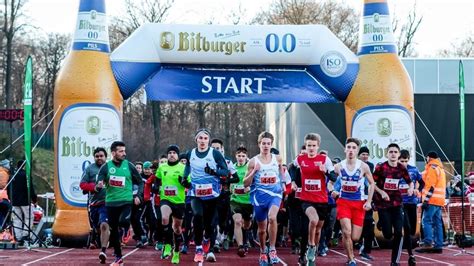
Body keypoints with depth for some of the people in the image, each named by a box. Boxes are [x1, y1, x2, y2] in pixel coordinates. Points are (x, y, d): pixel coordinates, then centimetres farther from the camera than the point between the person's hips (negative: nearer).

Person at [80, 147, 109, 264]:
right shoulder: (90, 169, 4)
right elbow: (82, 184, 1)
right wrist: (94, 187, -14)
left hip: (107, 202, -3)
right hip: (93, 202, 3)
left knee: (104, 225, -19)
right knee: (97, 228, 17)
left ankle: (103, 251, -19)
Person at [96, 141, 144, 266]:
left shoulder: (129, 165, 1)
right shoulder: (106, 167, -1)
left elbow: (140, 182, 10)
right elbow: (98, 185, -3)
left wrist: (139, 196, -4)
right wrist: (99, 186, -26)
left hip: (126, 201, -2)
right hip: (111, 203, 2)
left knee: (123, 222, -30)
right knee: (113, 231, 8)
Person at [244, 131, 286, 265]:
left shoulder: (277, 159, 5)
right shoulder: (253, 161, 0)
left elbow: (282, 176, 25)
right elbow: (245, 184, -1)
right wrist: (254, 171, -13)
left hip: (274, 193, -1)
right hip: (259, 195, 1)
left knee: (272, 217, -29)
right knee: (262, 228, 10)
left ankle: (272, 249, -16)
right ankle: (263, 252, 34)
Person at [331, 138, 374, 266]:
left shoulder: (363, 167, -6)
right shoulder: (338, 167, -4)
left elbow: (371, 183, 4)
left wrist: (369, 201, -4)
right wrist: (333, 191, -13)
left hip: (359, 203, 1)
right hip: (343, 201, 0)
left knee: (355, 237, 1)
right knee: (347, 232, -16)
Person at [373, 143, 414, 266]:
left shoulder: (402, 168, 1)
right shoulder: (380, 167, -9)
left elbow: (410, 182, 13)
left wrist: (411, 188, -9)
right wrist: (381, 192, -20)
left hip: (397, 203, 3)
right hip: (383, 204, -2)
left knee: (398, 232, -7)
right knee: (388, 235, -2)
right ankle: (381, 223, 36)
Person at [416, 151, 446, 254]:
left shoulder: (432, 168, -6)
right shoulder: (441, 168, 23)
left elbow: (430, 185, -16)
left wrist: (426, 199, -19)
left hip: (432, 200, -9)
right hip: (440, 200, 9)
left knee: (426, 220, -12)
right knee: (437, 223, 7)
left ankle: (428, 244, -21)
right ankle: (438, 245, 4)